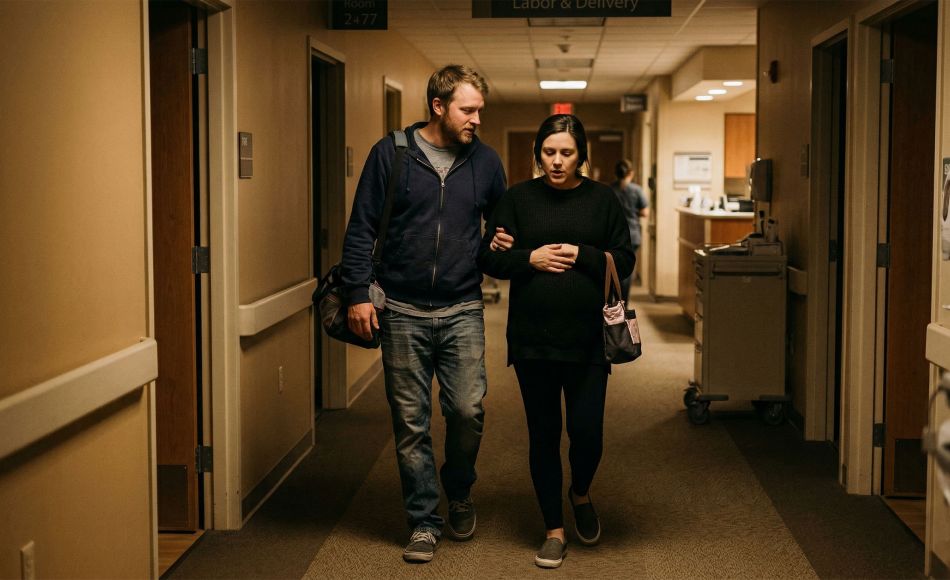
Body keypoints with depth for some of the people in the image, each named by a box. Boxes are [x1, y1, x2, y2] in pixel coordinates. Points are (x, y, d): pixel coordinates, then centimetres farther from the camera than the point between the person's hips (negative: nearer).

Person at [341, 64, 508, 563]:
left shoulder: (485, 161, 6)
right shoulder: (390, 154, -2)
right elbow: (361, 228, 0)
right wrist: (359, 292, -7)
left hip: (462, 311, 1)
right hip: (402, 311, -1)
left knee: (468, 410, -7)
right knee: (410, 422, 3)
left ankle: (459, 494, 22)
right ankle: (424, 522, 17)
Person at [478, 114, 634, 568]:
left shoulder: (602, 199, 4)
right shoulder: (518, 198, 4)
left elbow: (624, 260, 3)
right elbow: (488, 257, 3)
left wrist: (582, 255, -12)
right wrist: (530, 258, -12)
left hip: (588, 338, 0)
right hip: (532, 338, 1)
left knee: (587, 432, -3)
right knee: (543, 434, 7)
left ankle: (581, 494, 31)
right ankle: (554, 530, 20)